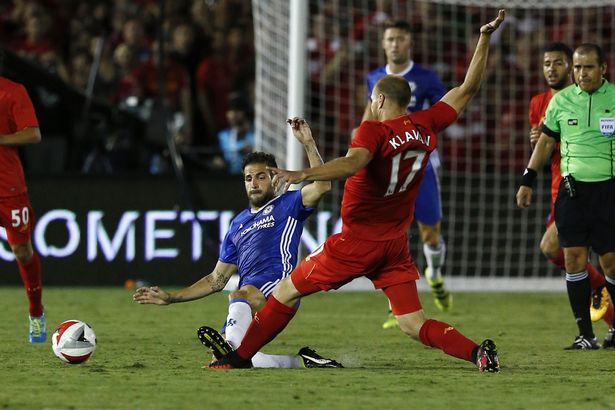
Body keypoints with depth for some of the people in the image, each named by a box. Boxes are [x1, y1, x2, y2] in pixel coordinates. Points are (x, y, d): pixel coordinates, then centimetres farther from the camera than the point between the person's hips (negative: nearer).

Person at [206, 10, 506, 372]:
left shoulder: (374, 130, -13)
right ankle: (478, 352, -20)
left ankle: (240, 357, 14)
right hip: (396, 245, 5)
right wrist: (486, 38, 18)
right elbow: (467, 90, 12)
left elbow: (352, 163, -33)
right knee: (414, 324, 2)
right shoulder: (426, 126, 3)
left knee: (287, 292, 9)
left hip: (357, 240, -5)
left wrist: (304, 175, -45)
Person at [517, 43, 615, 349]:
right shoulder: (561, 101, 6)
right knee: (573, 257, -5)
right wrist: (527, 181, 17)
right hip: (571, 189, 2)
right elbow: (545, 141, 17)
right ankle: (585, 334, 0)